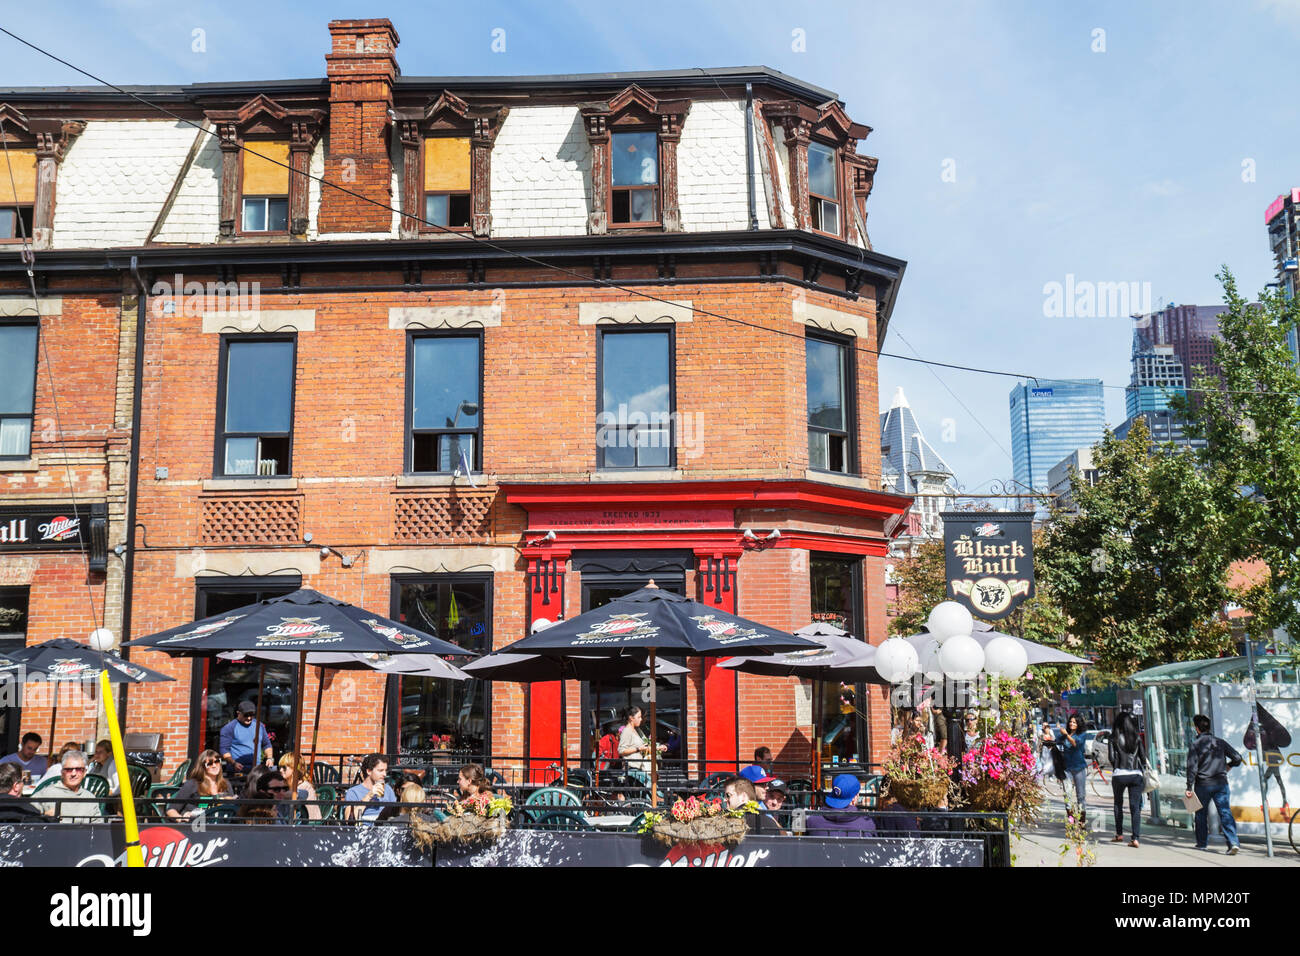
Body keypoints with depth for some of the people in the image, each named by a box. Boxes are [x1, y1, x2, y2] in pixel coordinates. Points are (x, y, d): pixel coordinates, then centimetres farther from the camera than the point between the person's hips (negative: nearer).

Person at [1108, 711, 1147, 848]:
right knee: (1135, 806, 1)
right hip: (1136, 775, 2)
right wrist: (1143, 772, 18)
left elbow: (1111, 757, -6)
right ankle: (1135, 838, -6)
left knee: (1118, 804, 17)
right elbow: (1143, 757, 5)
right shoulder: (1137, 739, 5)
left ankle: (1119, 834, 20)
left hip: (1119, 775, -2)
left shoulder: (1114, 739, -2)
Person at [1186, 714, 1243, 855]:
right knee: (1225, 812, -3)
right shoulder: (1220, 742, 7)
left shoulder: (1195, 744, -4)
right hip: (1221, 783, 2)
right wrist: (1228, 766, 26)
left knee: (1201, 813, 13)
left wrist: (1189, 787, -8)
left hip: (1203, 784, -2)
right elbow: (1237, 757, 5)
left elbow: (1192, 767, -9)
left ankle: (1202, 842, 21)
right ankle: (1233, 842, -17)